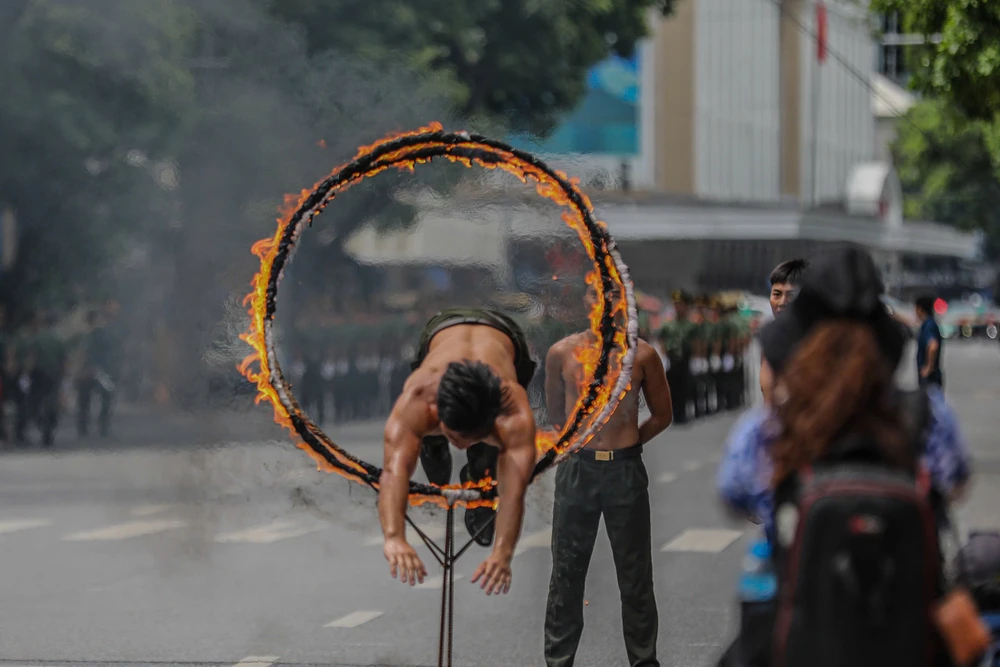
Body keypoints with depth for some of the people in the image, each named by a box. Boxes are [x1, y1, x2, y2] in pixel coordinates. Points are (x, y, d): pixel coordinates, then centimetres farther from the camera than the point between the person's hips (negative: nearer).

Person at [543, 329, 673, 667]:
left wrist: (624, 444, 8)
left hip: (626, 472, 0)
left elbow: (663, 414, 9)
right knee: (567, 572, 6)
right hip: (577, 470, 0)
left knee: (635, 575, 5)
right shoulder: (562, 353, -1)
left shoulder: (642, 354, -2)